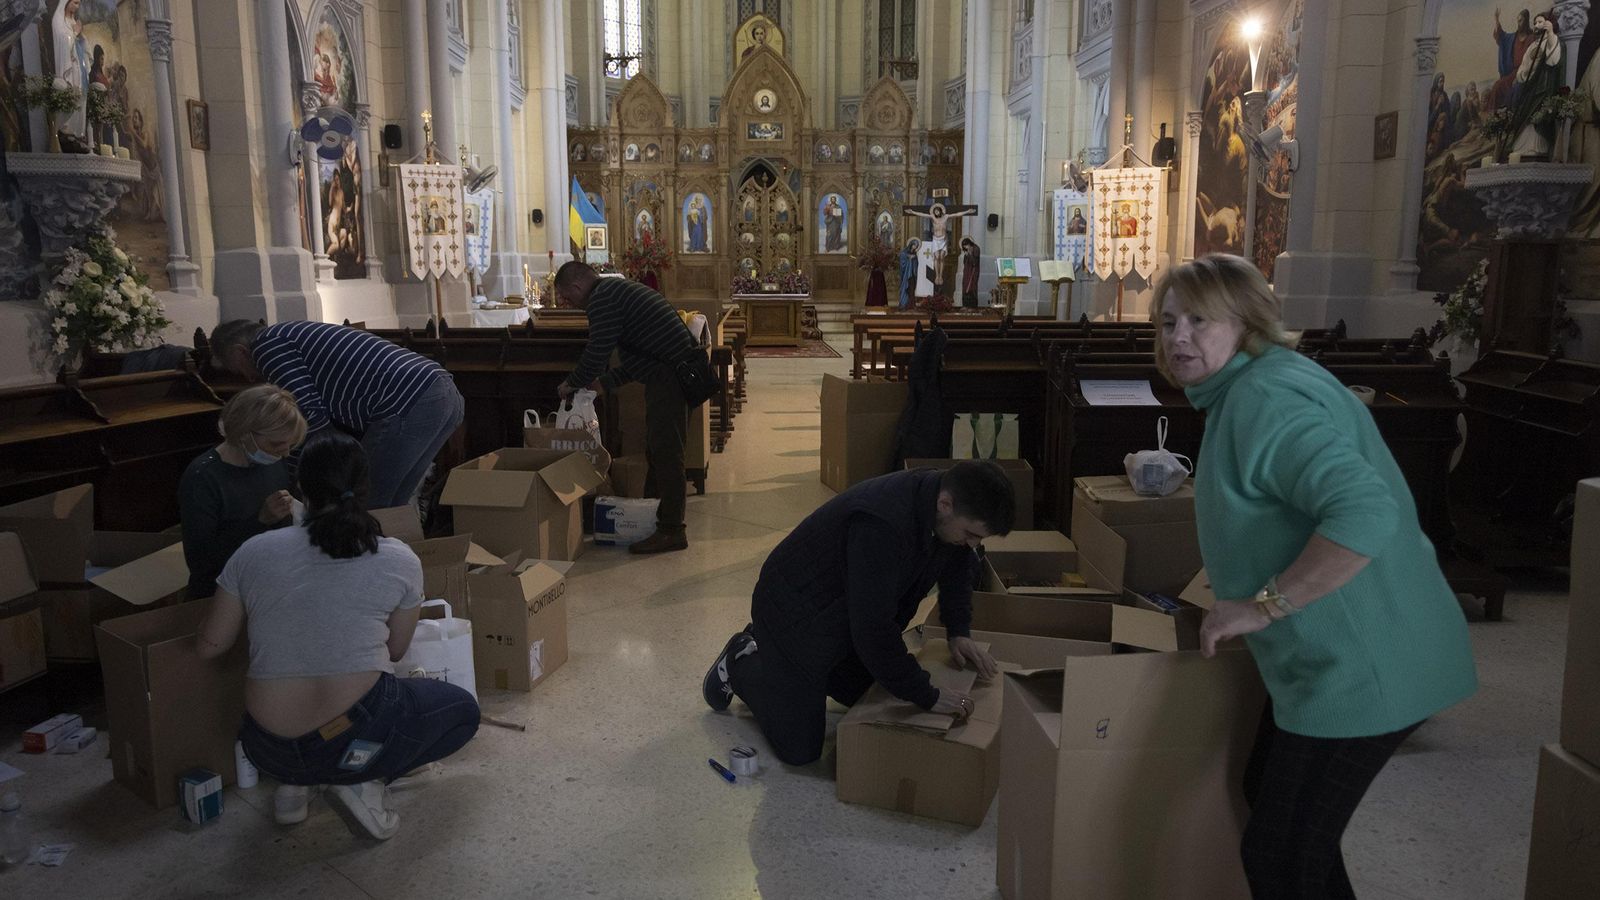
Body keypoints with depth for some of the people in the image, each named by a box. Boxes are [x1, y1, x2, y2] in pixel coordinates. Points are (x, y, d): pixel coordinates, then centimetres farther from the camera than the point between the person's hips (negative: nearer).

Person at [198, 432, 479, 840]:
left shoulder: (253, 553, 1)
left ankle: (293, 783, 14)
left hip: (270, 753, 5)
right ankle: (364, 782, 4)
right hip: (355, 736, -4)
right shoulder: (400, 561, -4)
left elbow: (209, 646, 9)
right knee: (463, 709, 24)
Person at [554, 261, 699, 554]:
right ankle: (659, 515, 27)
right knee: (657, 450, 17)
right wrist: (604, 382, 22)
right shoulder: (618, 290, 22)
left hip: (669, 374, -11)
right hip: (677, 373, 11)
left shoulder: (601, 299, -11)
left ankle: (671, 531, -1)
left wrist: (571, 384, 4)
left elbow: (597, 354, -13)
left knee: (665, 453, -6)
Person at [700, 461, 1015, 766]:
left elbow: (958, 565, 11)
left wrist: (959, 632, 1)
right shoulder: (881, 524, -41)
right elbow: (874, 630, -37)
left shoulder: (940, 493, -12)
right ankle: (742, 664, 18)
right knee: (800, 749, -4)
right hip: (795, 617, -8)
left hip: (849, 614, 9)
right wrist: (927, 696, -28)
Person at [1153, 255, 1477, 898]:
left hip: (1361, 667, -11)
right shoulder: (1245, 389, 10)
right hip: (1333, 658, 11)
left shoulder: (1264, 399, -23)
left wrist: (1262, 605, -28)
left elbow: (1365, 512, -36)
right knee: (1266, 795, 25)